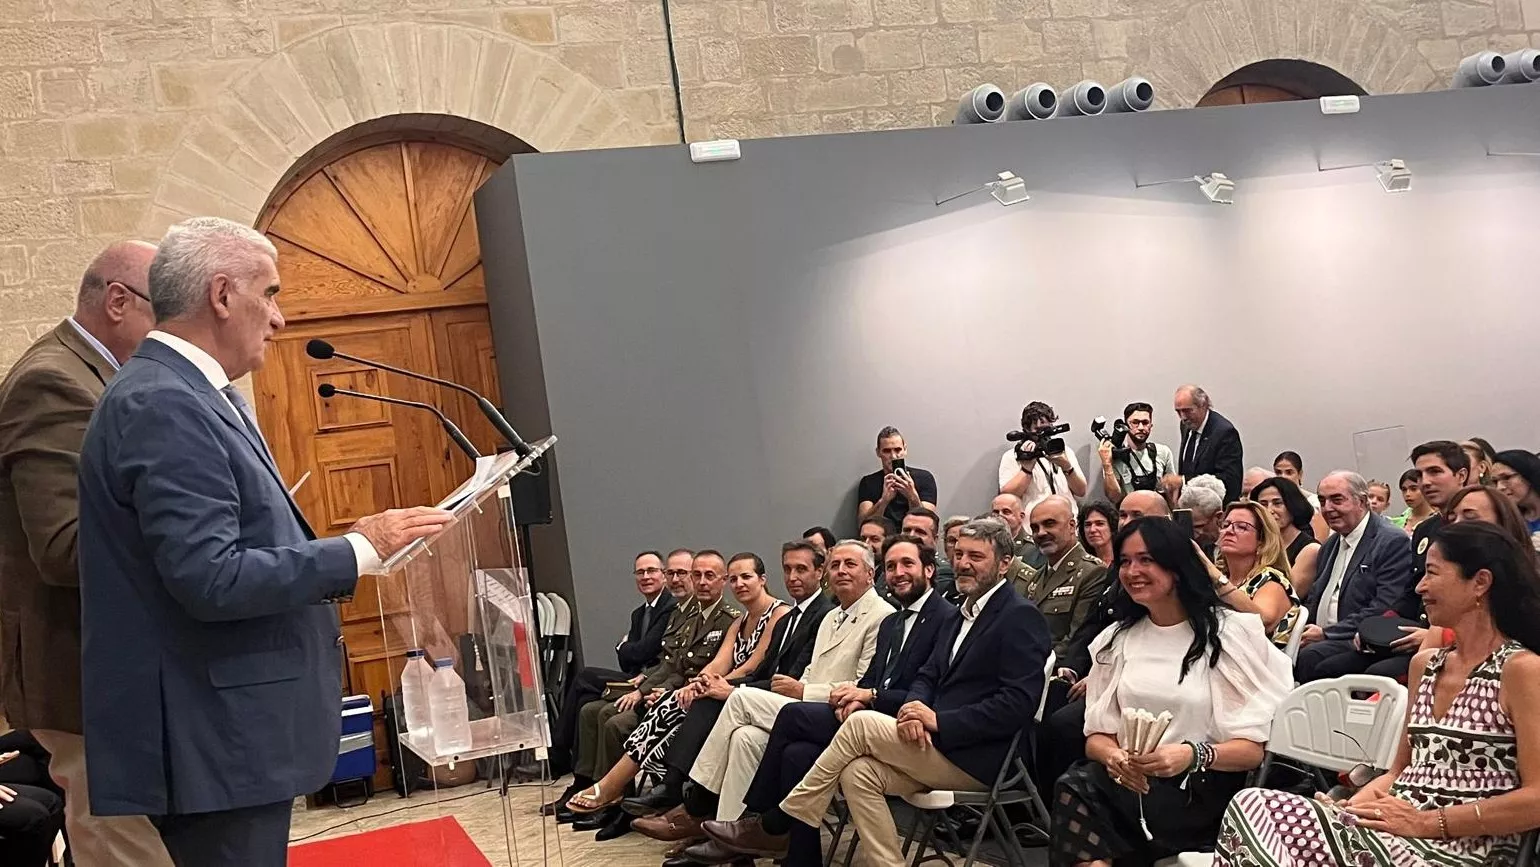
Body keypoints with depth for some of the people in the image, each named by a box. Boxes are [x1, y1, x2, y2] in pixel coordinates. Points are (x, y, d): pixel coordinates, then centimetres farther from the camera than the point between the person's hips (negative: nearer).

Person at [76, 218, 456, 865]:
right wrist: (360, 549, -18)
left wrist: (341, 548, 6)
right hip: (214, 743, -10)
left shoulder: (185, 395, 13)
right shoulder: (163, 405, -18)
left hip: (228, 730, 10)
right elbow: (210, 579, -25)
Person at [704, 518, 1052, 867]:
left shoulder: (1020, 616, -7)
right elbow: (928, 676, 17)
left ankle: (774, 828, -9)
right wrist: (915, 709, -7)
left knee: (861, 723, -17)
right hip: (940, 745, 8)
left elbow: (1018, 703, -17)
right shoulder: (963, 614, 21)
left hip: (977, 759, -8)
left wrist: (939, 720, -20)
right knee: (857, 772, -15)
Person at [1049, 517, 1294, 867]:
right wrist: (1114, 757, -13)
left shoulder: (1230, 632, 2)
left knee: (1077, 794, -31)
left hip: (1201, 794, -4)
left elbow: (1256, 746, -3)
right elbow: (1097, 734, 12)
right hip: (1127, 782, 4)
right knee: (1075, 789, -32)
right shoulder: (1116, 638, 16)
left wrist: (1193, 756, -22)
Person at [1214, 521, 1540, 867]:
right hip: (1396, 833, 7)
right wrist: (1354, 804, 0)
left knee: (1253, 811, -24)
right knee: (1251, 806, -19)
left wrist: (1427, 822, -15)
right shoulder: (1424, 664, 18)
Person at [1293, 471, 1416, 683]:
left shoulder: (1393, 542, -5)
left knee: (1310, 658, -34)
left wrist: (1326, 633, -16)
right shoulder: (1330, 545, 22)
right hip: (1319, 641, 7)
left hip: (1361, 645, -7)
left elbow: (1385, 610, -15)